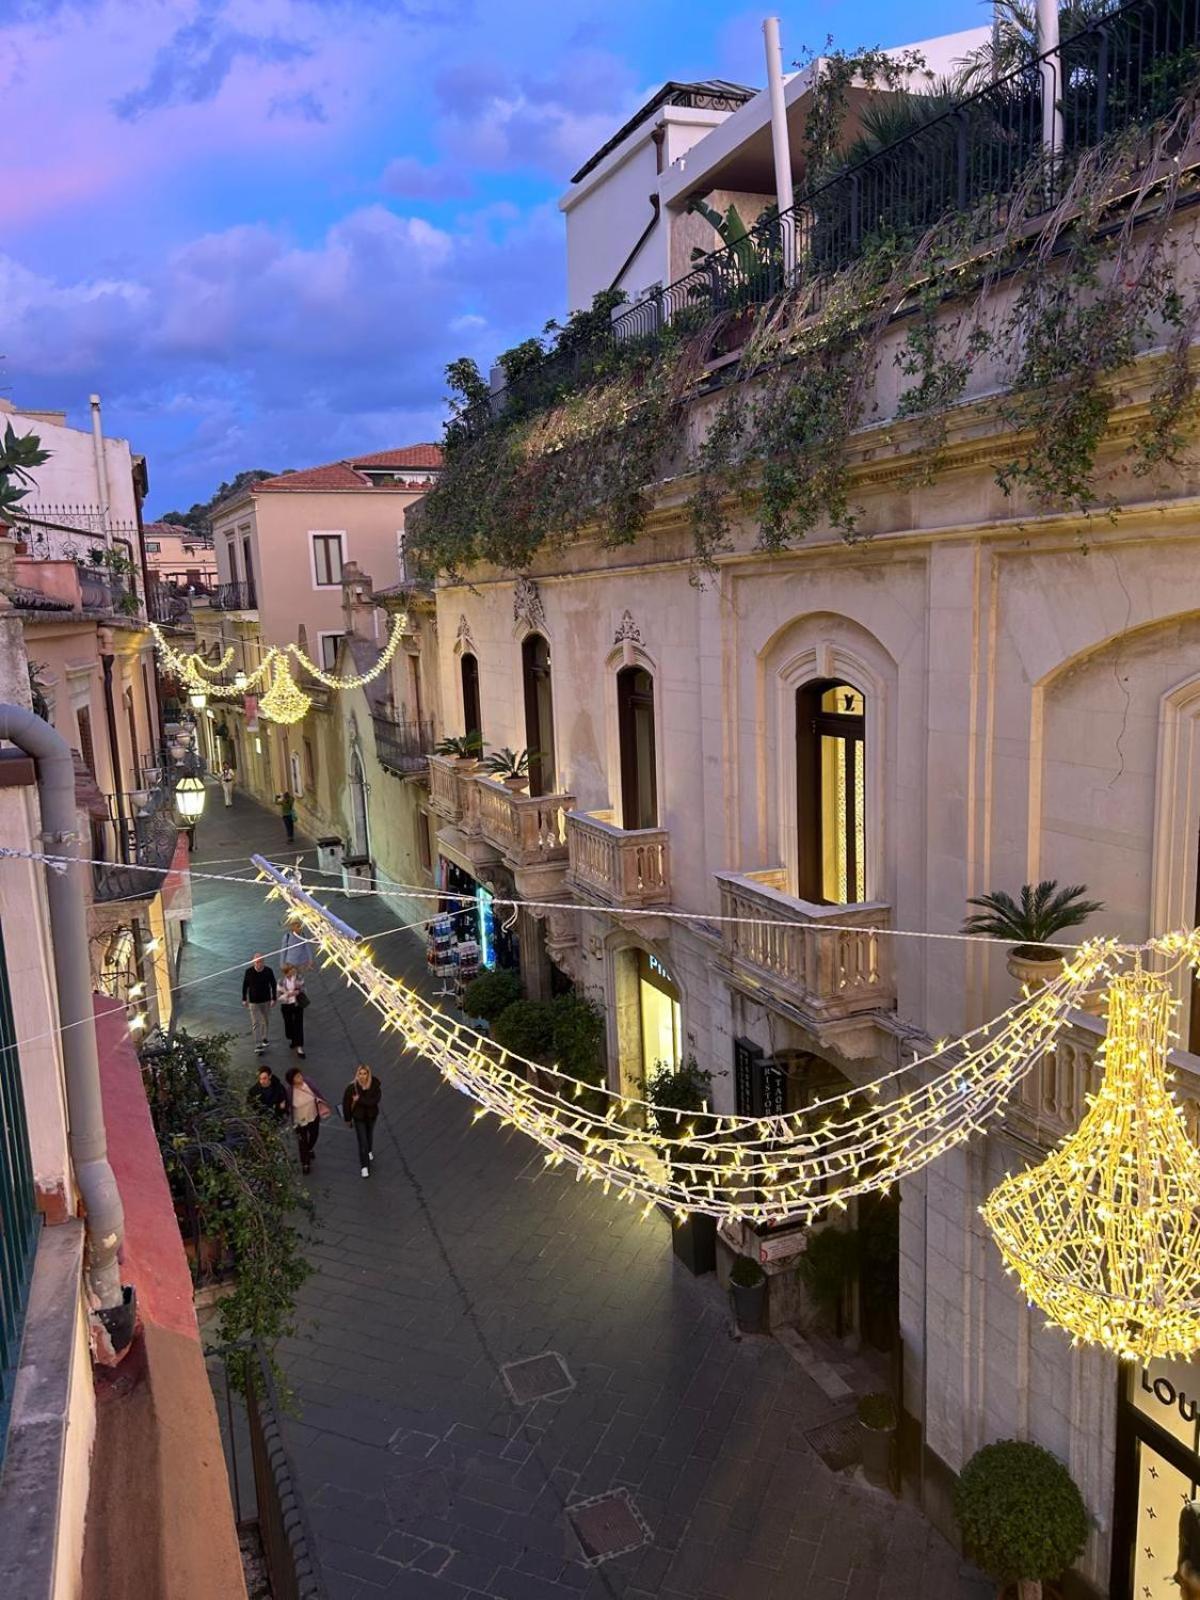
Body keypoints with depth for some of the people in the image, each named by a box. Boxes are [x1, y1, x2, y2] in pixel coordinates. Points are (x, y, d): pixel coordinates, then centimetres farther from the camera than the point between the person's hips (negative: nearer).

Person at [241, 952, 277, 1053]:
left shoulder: (268, 971, -12)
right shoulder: (249, 971, -14)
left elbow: (273, 985, -2)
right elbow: (245, 985, -2)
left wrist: (273, 998, -2)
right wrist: (244, 999, 2)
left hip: (266, 1000, 2)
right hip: (253, 1001, -2)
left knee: (265, 1021, 18)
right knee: (256, 1023, -5)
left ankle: (263, 1038, 39)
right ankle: (258, 1045, -4)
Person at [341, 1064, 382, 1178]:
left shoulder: (375, 1084, -23)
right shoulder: (352, 1086, -24)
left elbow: (375, 1100, -28)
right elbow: (346, 1102, -13)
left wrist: (359, 1100, -32)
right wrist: (348, 1118, -4)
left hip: (371, 1115, 2)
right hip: (358, 1117, -2)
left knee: (369, 1135, 27)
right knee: (362, 1141, -2)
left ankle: (369, 1151, 56)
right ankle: (365, 1166, 10)